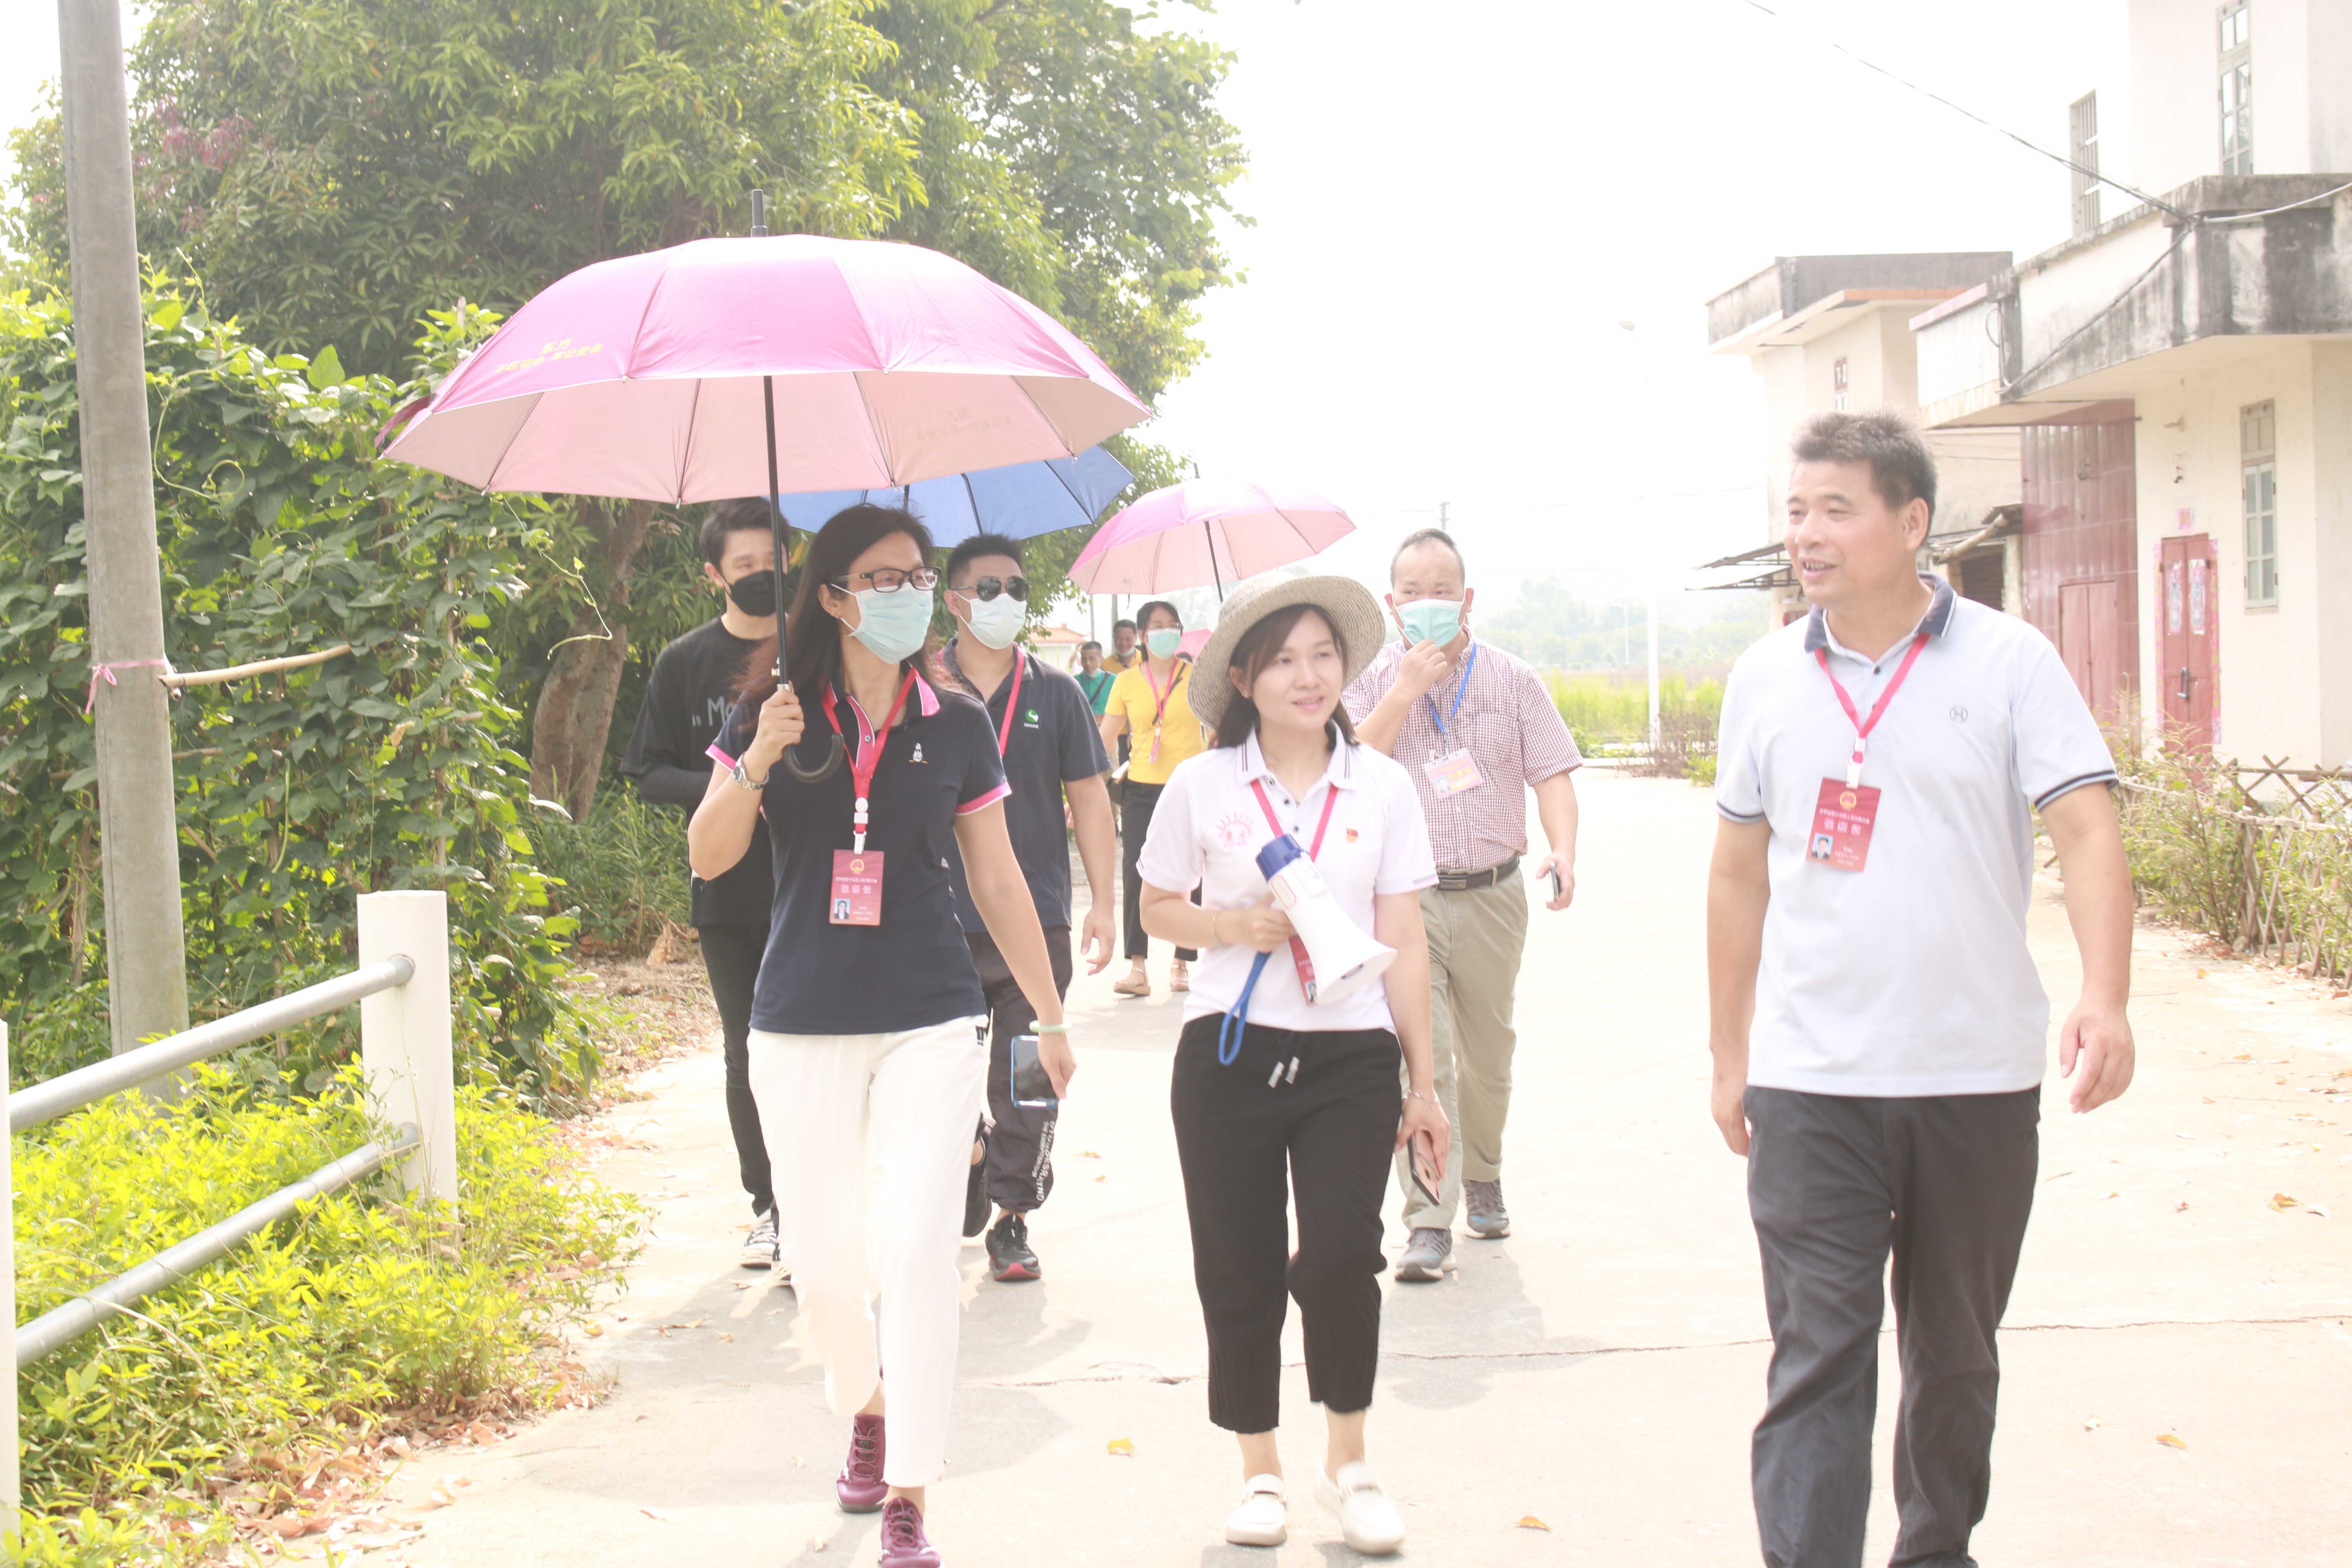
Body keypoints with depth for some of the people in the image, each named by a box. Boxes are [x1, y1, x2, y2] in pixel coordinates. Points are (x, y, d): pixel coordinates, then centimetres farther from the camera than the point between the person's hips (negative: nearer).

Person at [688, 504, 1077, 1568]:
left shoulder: (955, 725, 4)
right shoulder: (773, 712, 2)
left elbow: (997, 882, 11)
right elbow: (707, 857, -3)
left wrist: (1050, 1016, 14)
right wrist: (758, 762, -21)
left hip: (932, 1022, 0)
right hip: (801, 1029, 1)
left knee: (916, 1249, -11)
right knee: (820, 1258, 8)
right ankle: (864, 1408, 38)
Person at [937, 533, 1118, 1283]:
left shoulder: (1056, 693, 6)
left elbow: (1088, 799, 8)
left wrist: (1103, 904, 2)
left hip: (1037, 919, 1)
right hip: (941, 923, 0)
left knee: (1027, 1085, 2)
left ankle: (1011, 1220, 13)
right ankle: (954, 1215, 24)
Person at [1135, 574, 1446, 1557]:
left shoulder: (1381, 785, 3)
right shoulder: (1202, 786, 1)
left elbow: (1404, 942, 5)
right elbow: (1157, 909, 11)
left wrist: (1424, 1085, 5)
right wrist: (1233, 926, -9)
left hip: (1351, 1056, 0)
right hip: (1230, 1056, 1)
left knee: (1341, 1258, -13)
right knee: (1239, 1273, 5)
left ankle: (1347, 1461, 10)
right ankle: (1259, 1470, 25)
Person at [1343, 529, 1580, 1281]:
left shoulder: (1512, 680, 5)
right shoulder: (1374, 679, 4)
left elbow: (1552, 773, 0)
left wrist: (1563, 850, -18)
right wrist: (1406, 690, -15)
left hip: (1492, 895, 2)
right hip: (1404, 898, -2)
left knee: (1488, 1051, 13)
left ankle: (1483, 1178, 37)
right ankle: (1428, 1220, -13)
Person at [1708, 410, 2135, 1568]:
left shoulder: (2009, 661, -3)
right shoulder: (1766, 678, 5)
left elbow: (2087, 829, -10)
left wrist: (2104, 1001, -25)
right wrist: (1728, 1055, 13)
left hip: (1978, 1080, 0)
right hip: (1809, 1084, 1)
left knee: (1956, 1351, 15)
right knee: (1817, 1355, -6)